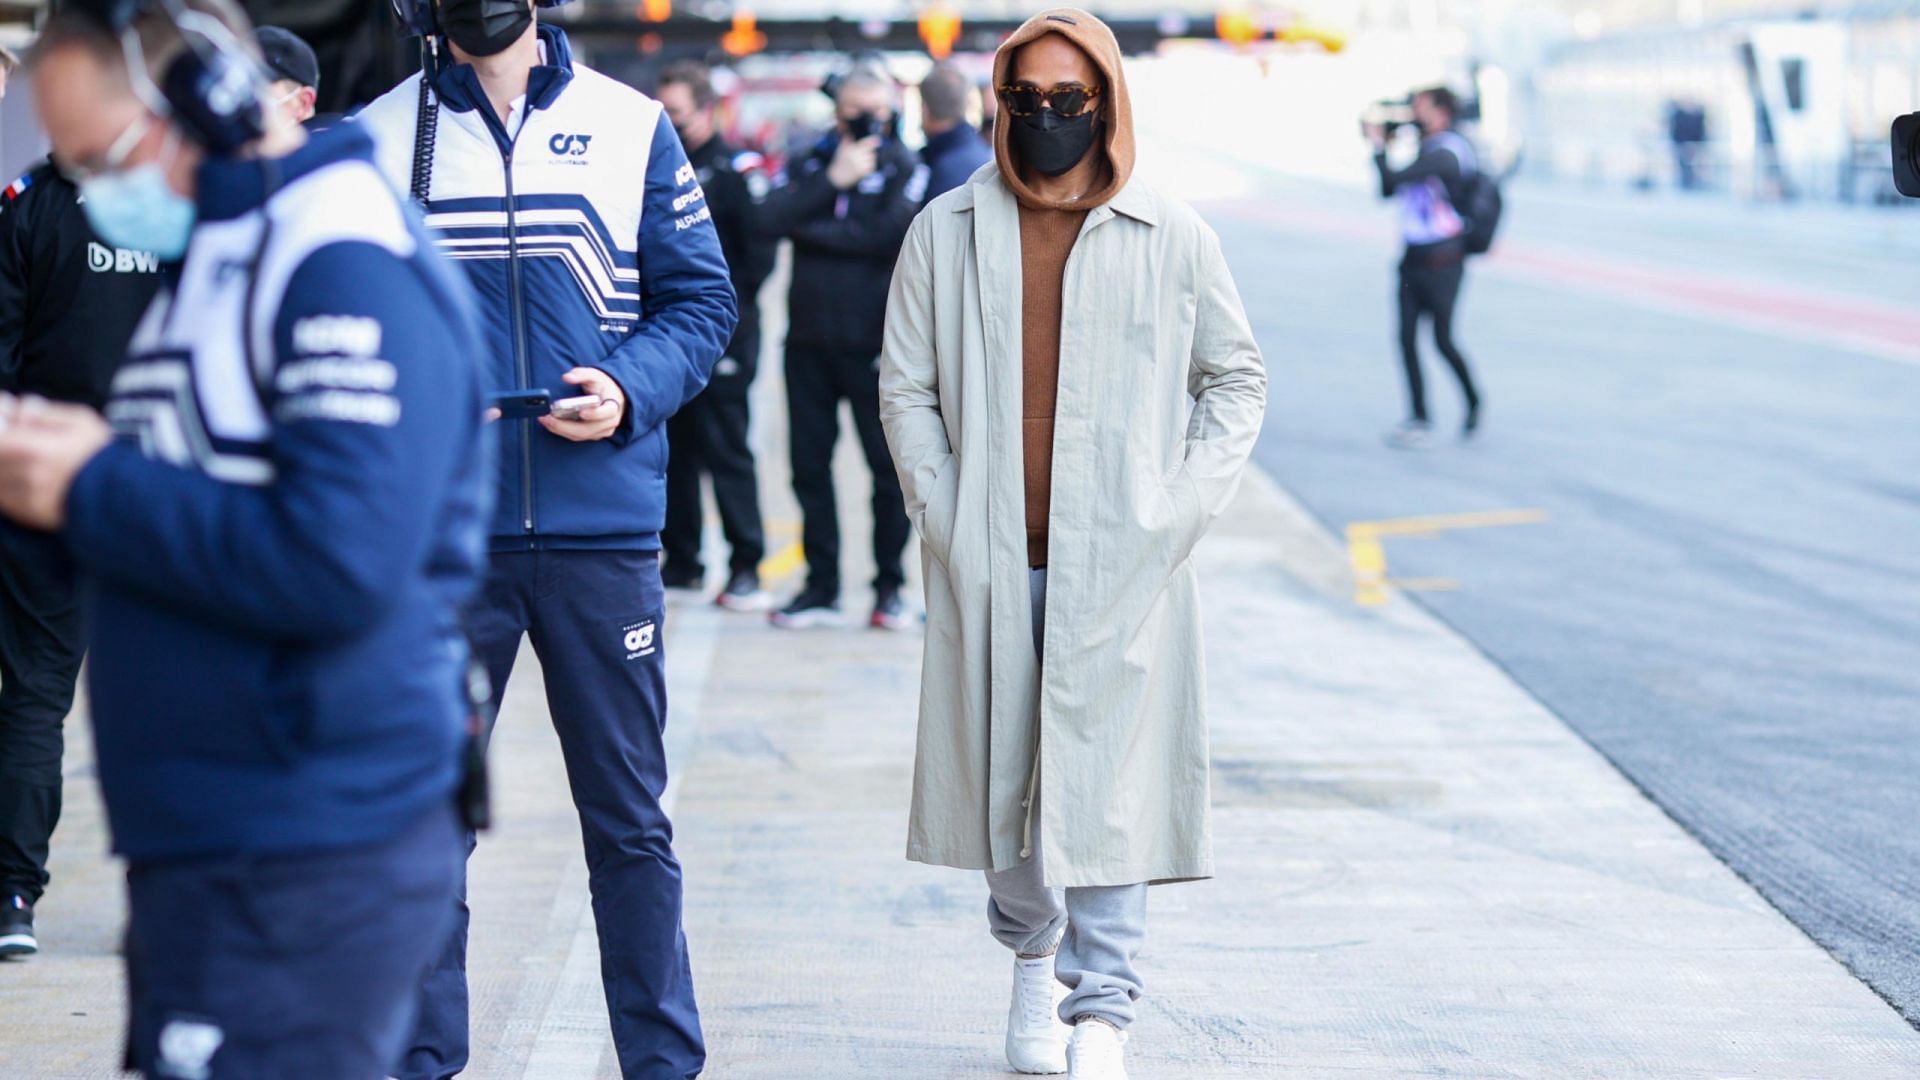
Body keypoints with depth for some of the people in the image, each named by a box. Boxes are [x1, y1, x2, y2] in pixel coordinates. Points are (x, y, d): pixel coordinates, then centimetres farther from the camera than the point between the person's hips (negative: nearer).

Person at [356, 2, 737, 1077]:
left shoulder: (632, 127, 5)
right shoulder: (379, 139, 5)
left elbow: (702, 301, 5)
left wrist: (630, 391, -12)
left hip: (603, 532, 0)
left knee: (630, 824, 7)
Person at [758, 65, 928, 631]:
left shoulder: (903, 167, 2)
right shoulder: (808, 164, 11)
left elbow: (893, 233, -15)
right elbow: (770, 219, -6)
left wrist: (814, 231, -8)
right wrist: (833, 180, -13)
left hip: (873, 343, -3)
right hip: (809, 338, 4)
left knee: (889, 466, -1)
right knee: (809, 465, 6)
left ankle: (890, 585, 10)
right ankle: (821, 587, 14)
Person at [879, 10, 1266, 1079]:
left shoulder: (1171, 237, 2)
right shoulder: (947, 231, 4)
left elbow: (1237, 378, 11)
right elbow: (906, 389, 9)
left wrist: (1182, 509, 0)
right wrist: (944, 517, -2)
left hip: (1122, 566, -2)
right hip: (988, 564, 2)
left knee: (1107, 783, -8)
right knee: (1005, 775, 9)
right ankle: (1034, 962, 33)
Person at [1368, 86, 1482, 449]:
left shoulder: (1445, 153, -16)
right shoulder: (1426, 152, 12)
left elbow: (1394, 179, -23)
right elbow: (1387, 190, 17)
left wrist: (1378, 147, -9)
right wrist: (1382, 148, 8)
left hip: (1442, 261, -8)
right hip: (1414, 257, 8)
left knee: (1442, 339, -1)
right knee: (1407, 337, 2)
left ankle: (1473, 402, 21)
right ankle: (1419, 419, 5)